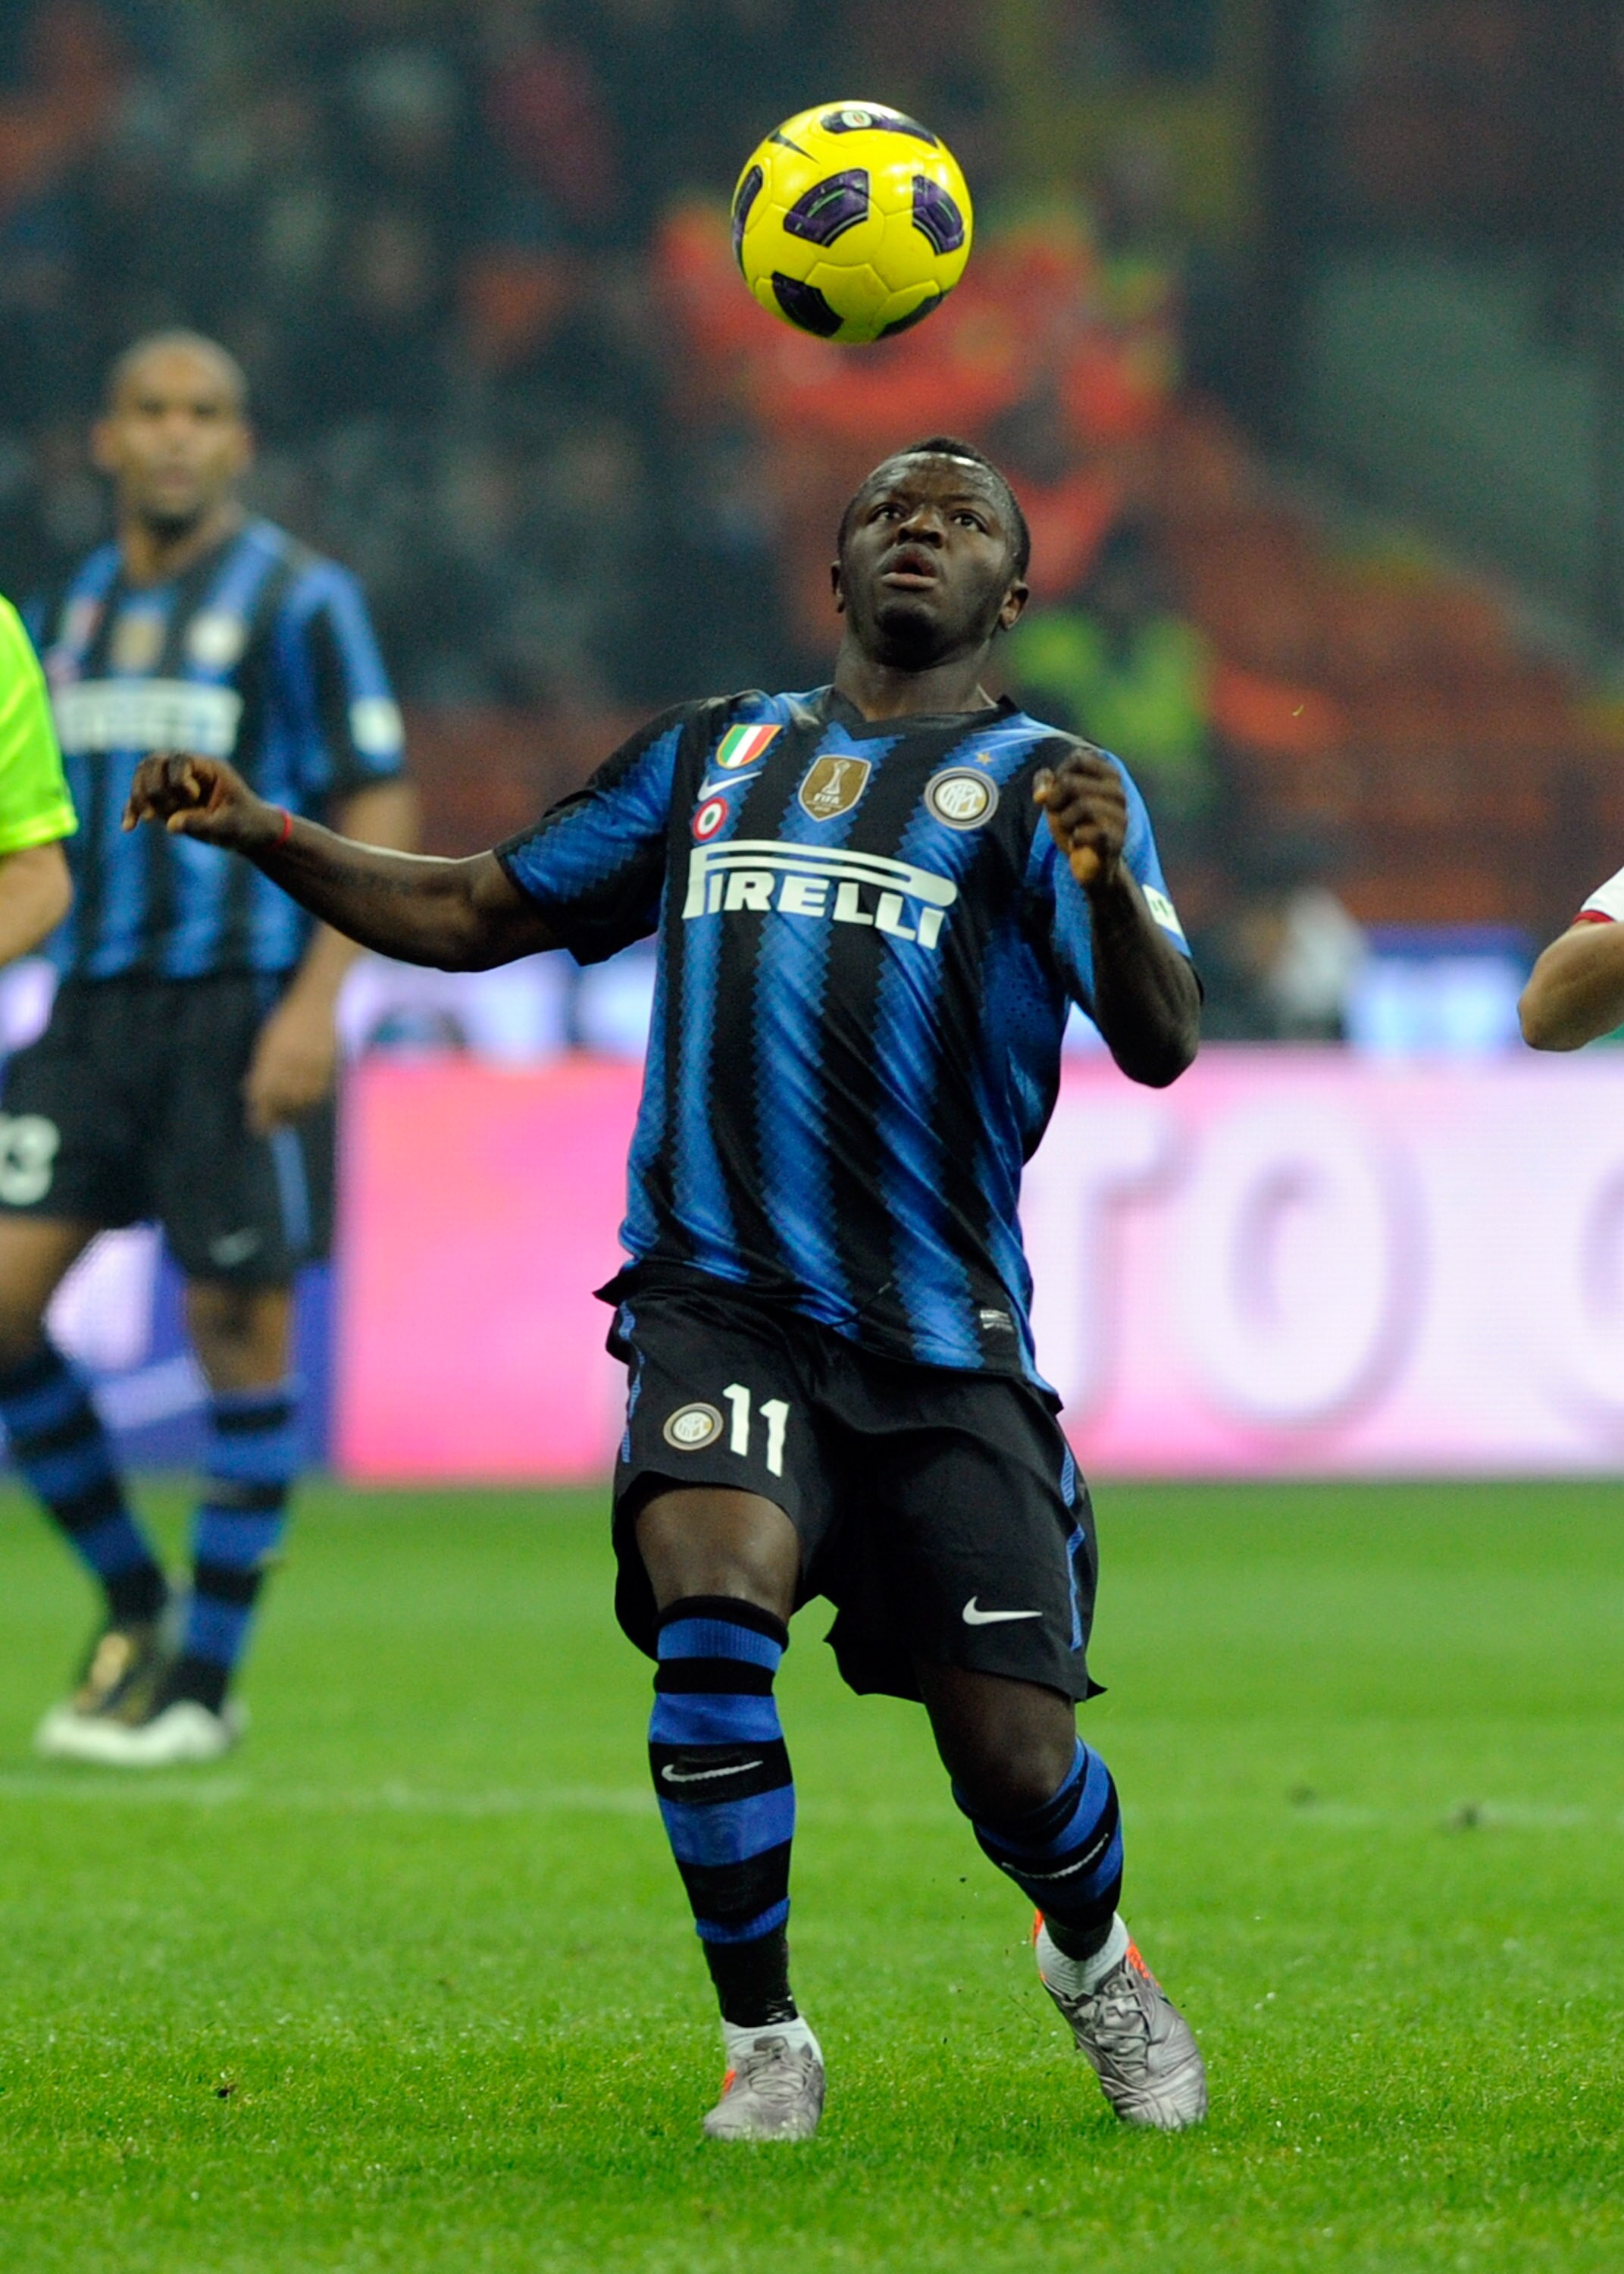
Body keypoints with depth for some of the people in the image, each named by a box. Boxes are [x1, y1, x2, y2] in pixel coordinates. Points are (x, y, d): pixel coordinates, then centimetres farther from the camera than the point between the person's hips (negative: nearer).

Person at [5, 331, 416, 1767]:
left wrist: (315, 1003, -16)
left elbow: (380, 810, -6)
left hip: (245, 998, -6)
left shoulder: (297, 600, -3)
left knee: (240, 1328, -2)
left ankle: (203, 1685, 6)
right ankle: (133, 1607, 13)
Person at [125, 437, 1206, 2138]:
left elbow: (1159, 1047, -8)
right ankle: (763, 2045, -10)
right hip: (723, 1296, 1)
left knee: (1014, 1758, -2)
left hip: (944, 1340, -1)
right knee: (712, 1608, -26)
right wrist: (262, 836, 10)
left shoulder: (1043, 785, 6)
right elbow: (477, 916, 24)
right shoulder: (711, 755, 18)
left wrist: (1108, 883, -29)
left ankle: (1098, 1963, 34)